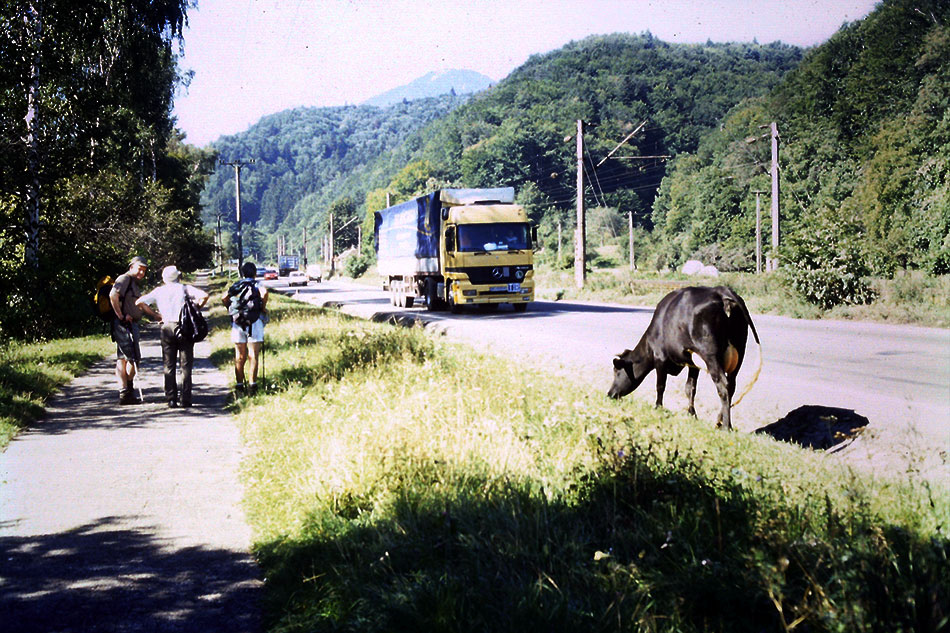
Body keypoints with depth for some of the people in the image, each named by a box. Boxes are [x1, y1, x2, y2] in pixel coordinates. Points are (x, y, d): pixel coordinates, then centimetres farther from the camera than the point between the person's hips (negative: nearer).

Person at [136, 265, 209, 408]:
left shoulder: (159, 291, 10)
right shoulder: (184, 288, 5)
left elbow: (140, 302, 4)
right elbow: (204, 296, -9)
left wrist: (155, 315, 8)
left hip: (167, 327, 1)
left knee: (169, 366, 6)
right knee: (185, 365, 4)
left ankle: (171, 399, 1)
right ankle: (185, 399, 0)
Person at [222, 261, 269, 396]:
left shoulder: (236, 285, 14)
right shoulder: (257, 285, 4)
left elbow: (224, 298, 1)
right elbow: (264, 292, -17)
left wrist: (231, 309, 12)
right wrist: (263, 308, -5)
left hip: (237, 323, 3)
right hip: (254, 322, -3)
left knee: (239, 357, 9)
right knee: (253, 356, -1)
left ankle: (239, 385, 9)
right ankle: (252, 386, -5)